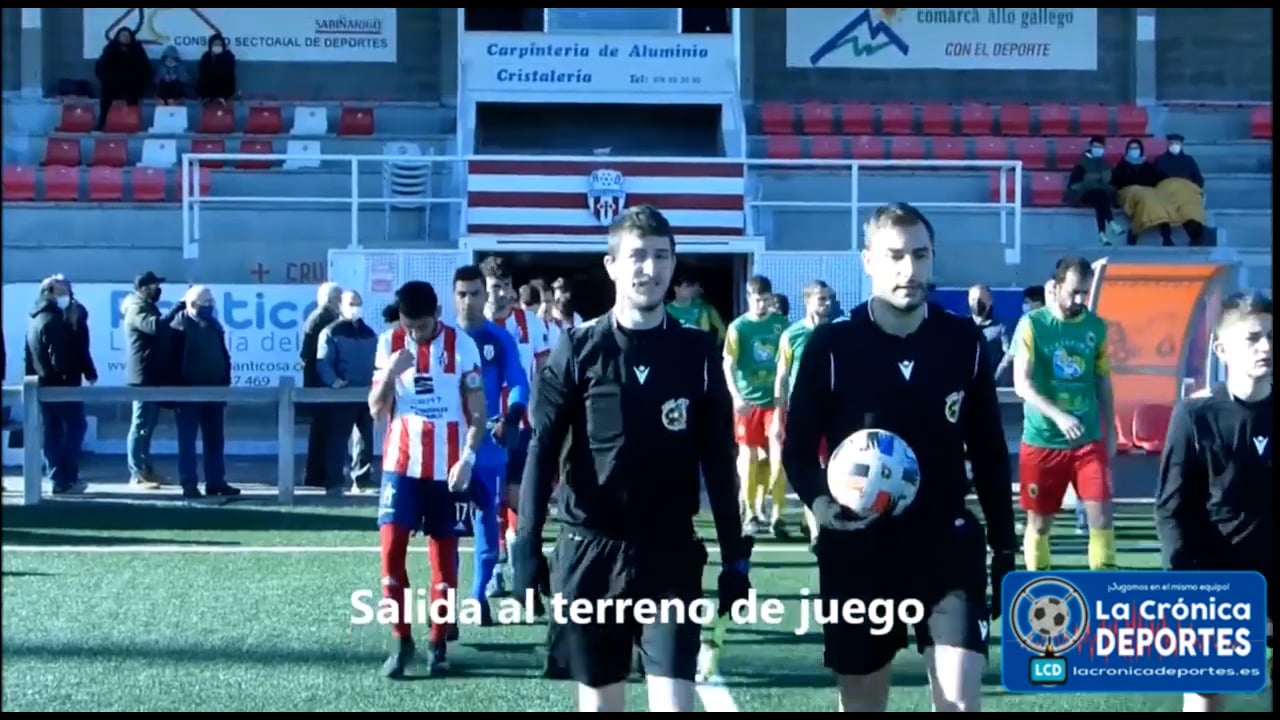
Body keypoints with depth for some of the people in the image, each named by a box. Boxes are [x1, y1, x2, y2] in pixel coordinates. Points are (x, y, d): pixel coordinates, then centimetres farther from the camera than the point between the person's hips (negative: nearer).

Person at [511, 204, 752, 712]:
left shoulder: (698, 353, 2)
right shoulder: (578, 349, -2)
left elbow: (719, 461, 6)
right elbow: (542, 450, -2)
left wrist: (734, 557, 5)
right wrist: (527, 544, -9)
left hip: (670, 553, 0)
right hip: (590, 550, 0)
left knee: (675, 702, -7)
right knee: (599, 699, 10)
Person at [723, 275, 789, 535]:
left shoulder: (780, 323, 4)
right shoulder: (738, 327, -4)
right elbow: (728, 365, -7)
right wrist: (736, 396, -19)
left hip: (775, 398, 2)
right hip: (748, 400, -2)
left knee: (774, 454, 2)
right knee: (749, 454, 2)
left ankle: (759, 503, 15)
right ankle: (750, 513, 9)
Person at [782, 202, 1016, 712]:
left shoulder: (964, 342, 0)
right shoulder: (831, 345, -6)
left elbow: (990, 453, 8)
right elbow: (798, 446, 0)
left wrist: (1004, 549, 8)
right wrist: (818, 499, -21)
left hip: (948, 545, 1)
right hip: (858, 550, -1)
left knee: (961, 700, -10)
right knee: (861, 702, 11)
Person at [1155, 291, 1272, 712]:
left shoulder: (1270, 414, -1)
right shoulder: (1196, 416, -6)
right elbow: (1172, 508, -4)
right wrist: (1186, 577, -14)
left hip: (1269, 576, 2)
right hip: (1216, 578, -2)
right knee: (1204, 691, 5)